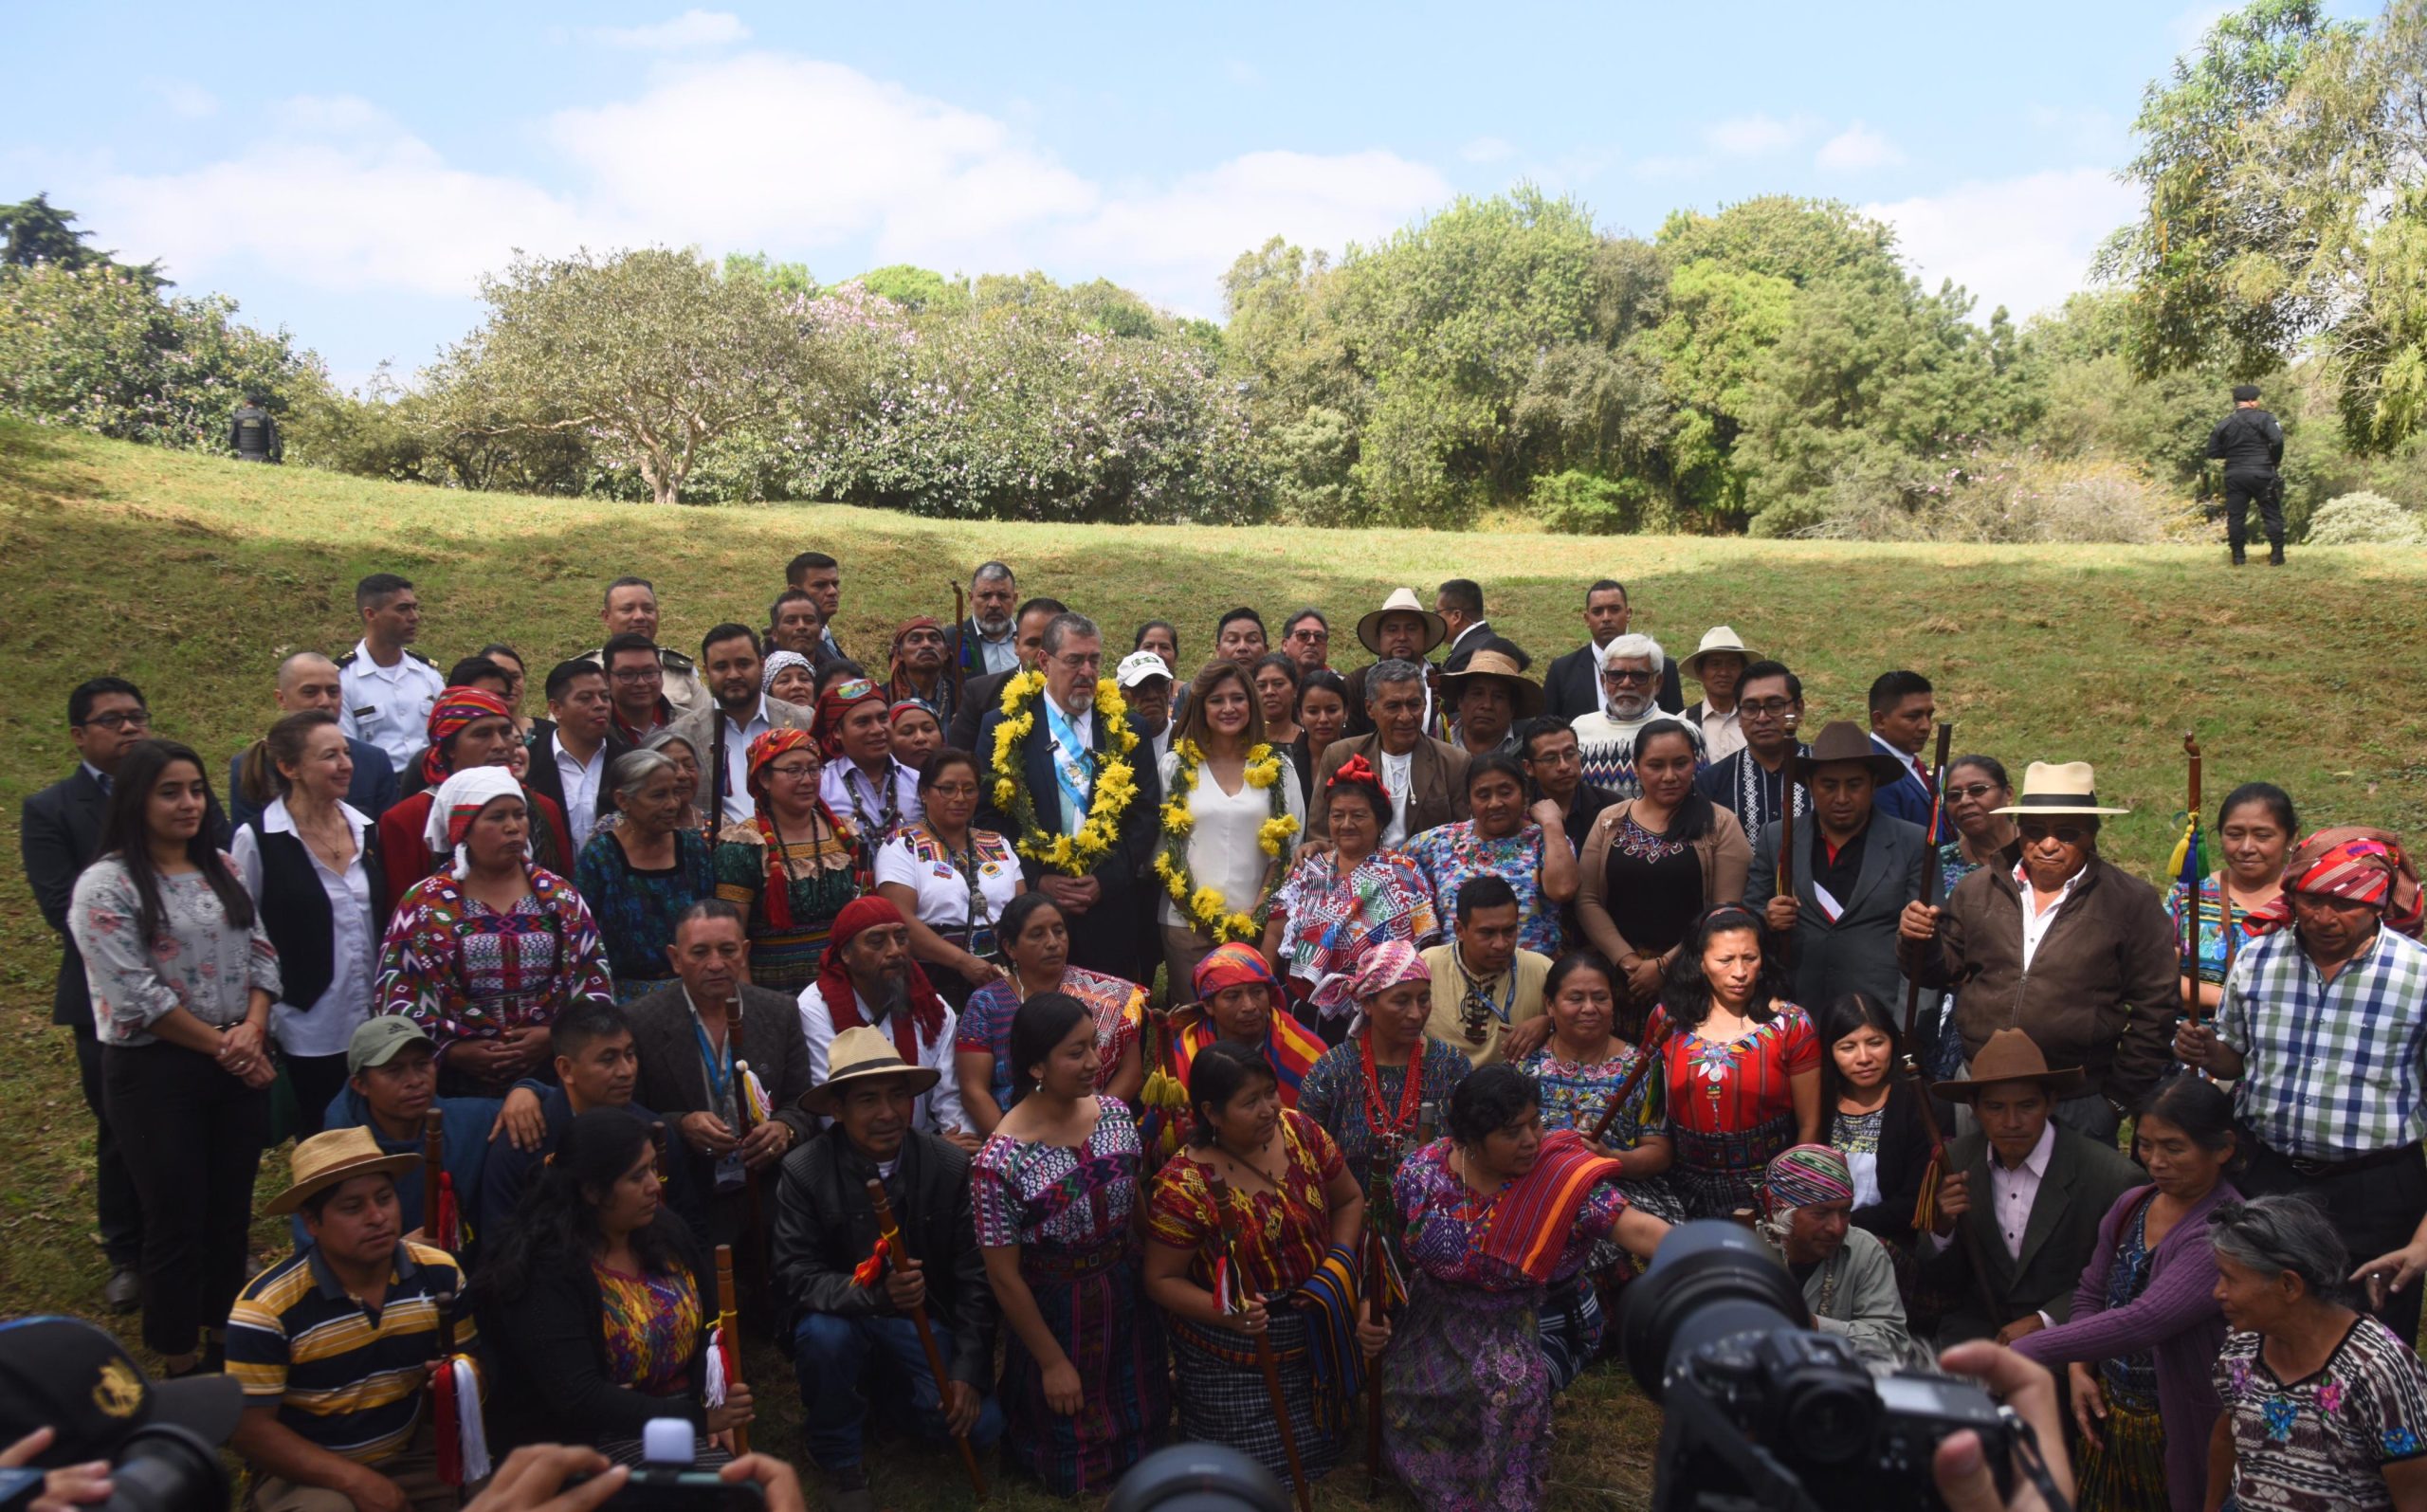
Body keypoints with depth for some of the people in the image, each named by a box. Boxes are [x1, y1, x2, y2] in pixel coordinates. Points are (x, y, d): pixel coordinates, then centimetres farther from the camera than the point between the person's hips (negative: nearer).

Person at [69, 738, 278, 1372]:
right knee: (176, 1222, 5)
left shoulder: (223, 869, 8)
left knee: (231, 1213, 14)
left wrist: (252, 1029, -10)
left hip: (242, 1063, 5)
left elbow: (261, 954, 7)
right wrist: (219, 1044, -13)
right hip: (155, 1072, -5)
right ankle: (180, 1362, 20)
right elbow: (135, 994, -17)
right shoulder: (106, 885, -11)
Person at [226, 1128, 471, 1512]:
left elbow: (471, 1362, 6)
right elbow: (249, 1430, -15)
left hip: (413, 1451, 3)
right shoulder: (268, 1307, -18)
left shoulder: (440, 1273, -7)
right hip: (308, 1470, -3)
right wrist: (355, 1479, -24)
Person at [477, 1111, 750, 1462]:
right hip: (593, 1438, -6)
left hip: (687, 1411, 6)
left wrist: (715, 1409, -7)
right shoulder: (544, 1271, -15)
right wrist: (696, 1418, -24)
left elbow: (714, 1327, 11)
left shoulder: (667, 1232, 6)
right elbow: (578, 1399, -21)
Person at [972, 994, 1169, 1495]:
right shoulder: (1000, 1162, -27)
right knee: (1075, 1470, 14)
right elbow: (1005, 1278, -18)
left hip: (1130, 1299, 5)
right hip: (1055, 1315, -4)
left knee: (1142, 1423, 24)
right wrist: (1053, 1362, -11)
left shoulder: (1116, 1113, -11)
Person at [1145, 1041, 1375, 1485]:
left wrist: (1340, 1265, -12)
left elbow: (1349, 1200, 3)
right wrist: (1226, 1313, -32)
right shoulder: (1184, 1186, -26)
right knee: (1258, 1462, 8)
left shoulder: (1301, 1132, -12)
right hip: (1234, 1360, -5)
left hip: (1318, 1331, 5)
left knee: (1319, 1448, 22)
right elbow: (1161, 1280, -17)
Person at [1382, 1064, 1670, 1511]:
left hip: (1531, 1324, -2)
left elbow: (1636, 1228, -31)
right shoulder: (1423, 1171, -12)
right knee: (1403, 1389, -14)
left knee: (1512, 1390, -26)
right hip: (1438, 1320, 3)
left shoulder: (1563, 1177, -20)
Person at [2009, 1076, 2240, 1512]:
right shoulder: (2131, 1205, 2)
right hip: (2108, 1414, 6)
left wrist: (2022, 1354, -36)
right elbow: (2090, 1294, 14)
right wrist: (2079, 1370, -3)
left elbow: (2144, 1321, -32)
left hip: (2176, 1431, -6)